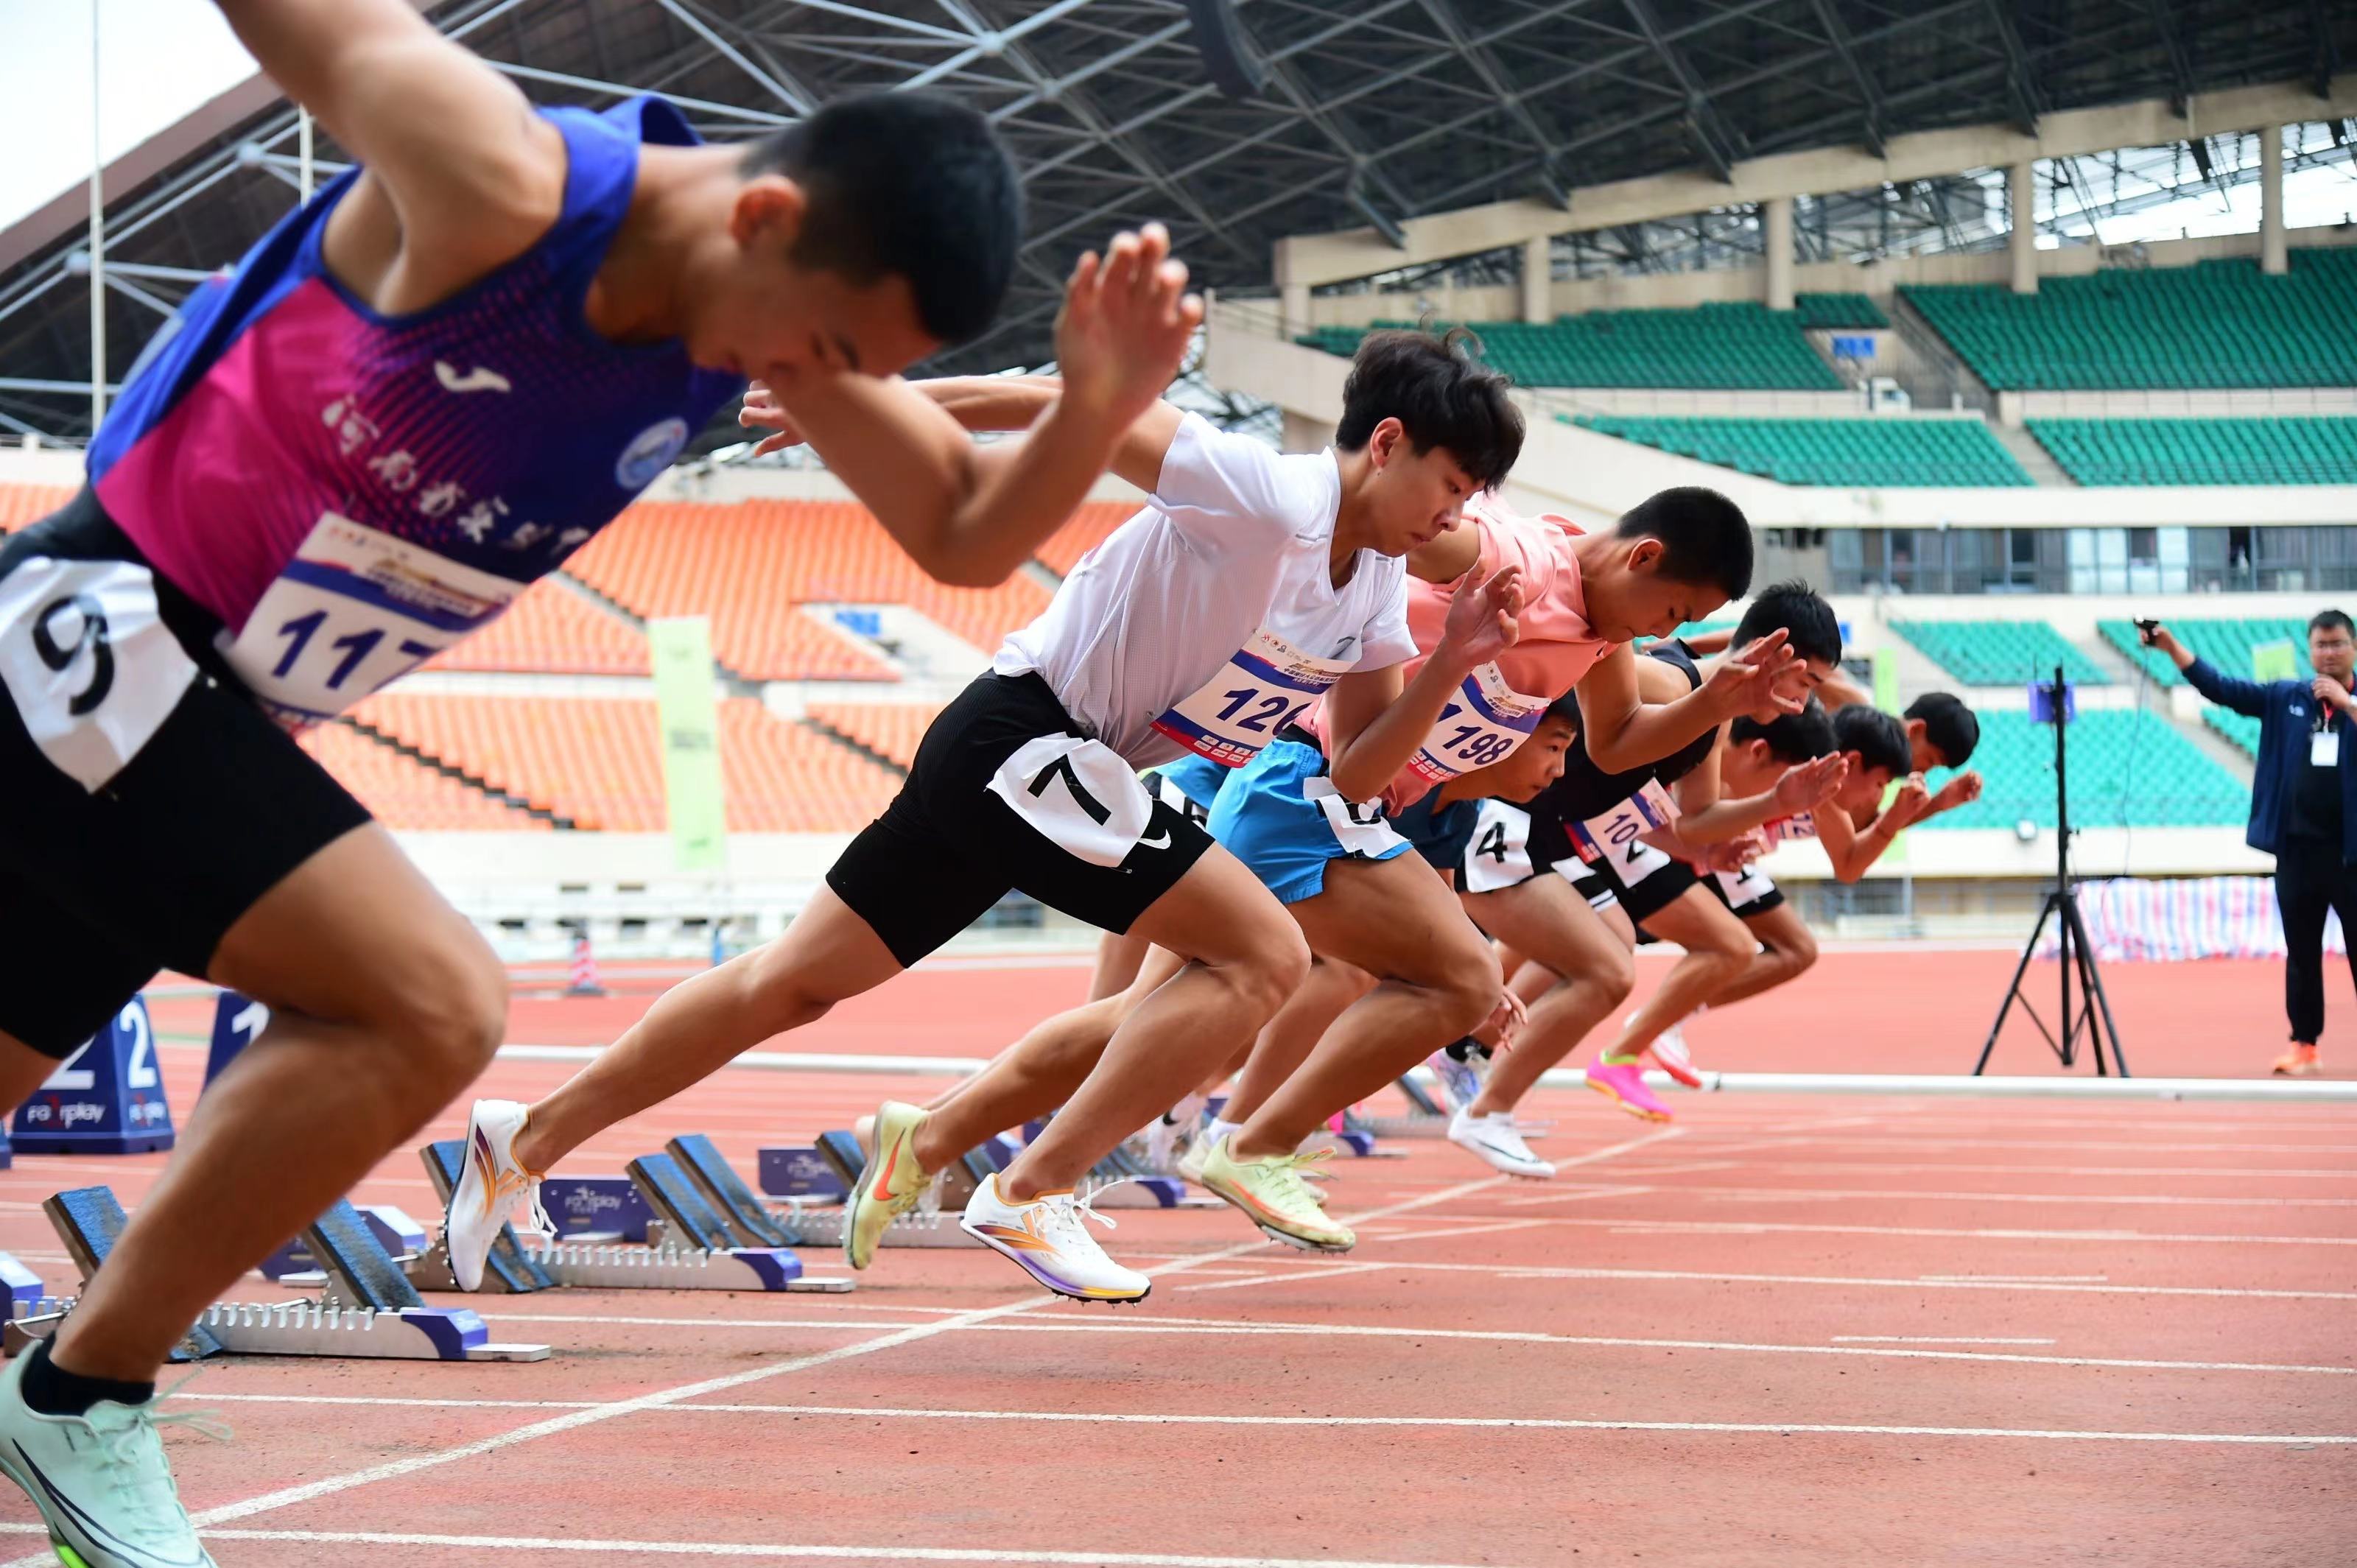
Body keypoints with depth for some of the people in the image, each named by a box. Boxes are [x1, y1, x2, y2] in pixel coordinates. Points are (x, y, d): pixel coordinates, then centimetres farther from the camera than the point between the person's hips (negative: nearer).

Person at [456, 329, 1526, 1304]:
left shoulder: (1377, 588, 8)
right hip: (1026, 733, -9)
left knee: (796, 982, 13)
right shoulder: (1265, 496, -20)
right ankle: (1030, 1195, -12)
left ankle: (527, 1140, 20)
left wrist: (1450, 663, -3)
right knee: (1264, 954, -14)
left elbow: (1360, 776, 12)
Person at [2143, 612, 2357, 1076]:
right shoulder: (2285, 698, 7)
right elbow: (2221, 687, 3)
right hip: (2298, 847, 3)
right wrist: (2170, 646, -5)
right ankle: (2304, 1045, 16)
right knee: (2302, 953, 9)